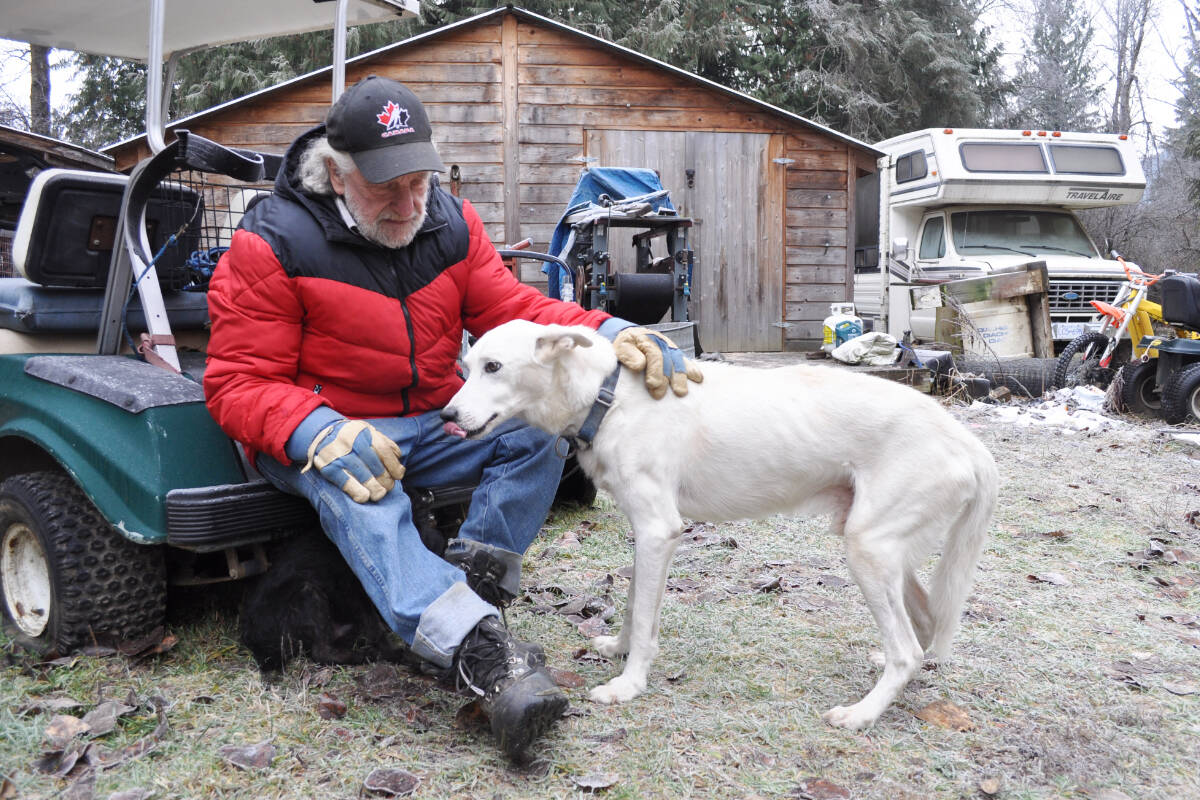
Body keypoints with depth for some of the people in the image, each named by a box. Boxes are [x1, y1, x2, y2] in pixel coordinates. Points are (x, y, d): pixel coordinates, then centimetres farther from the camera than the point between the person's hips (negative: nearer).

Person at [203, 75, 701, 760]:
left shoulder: (452, 224, 2)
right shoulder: (272, 246, -12)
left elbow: (517, 309, 0)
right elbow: (240, 383, -13)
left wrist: (610, 333, -20)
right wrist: (321, 433, -35)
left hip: (433, 422, 5)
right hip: (319, 433, -4)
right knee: (361, 493, -38)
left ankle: (472, 588, -23)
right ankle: (481, 652, -49)